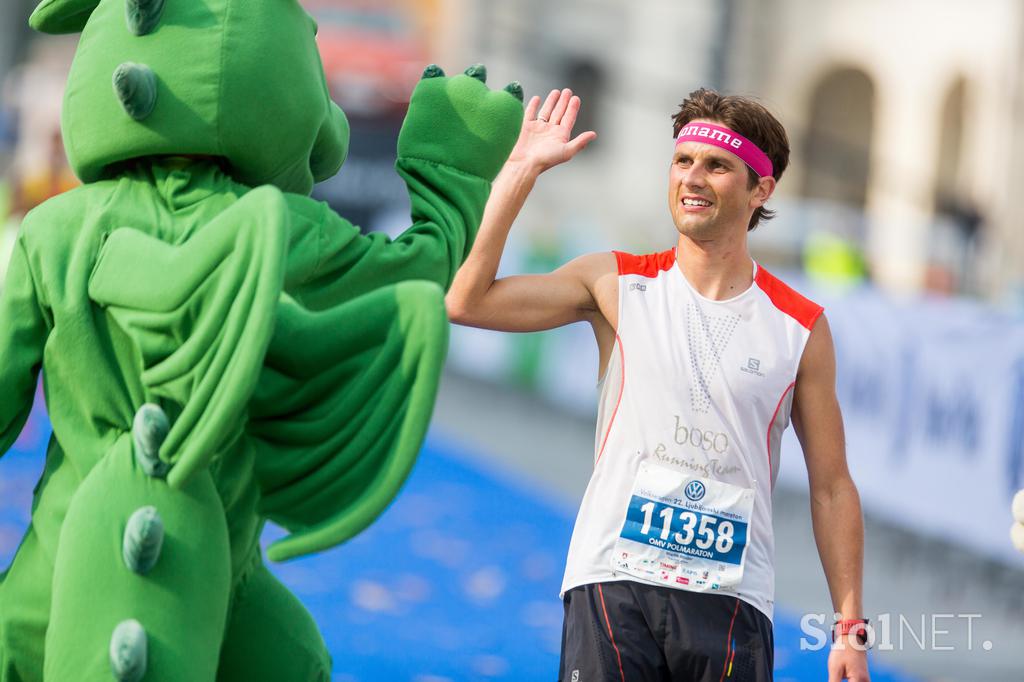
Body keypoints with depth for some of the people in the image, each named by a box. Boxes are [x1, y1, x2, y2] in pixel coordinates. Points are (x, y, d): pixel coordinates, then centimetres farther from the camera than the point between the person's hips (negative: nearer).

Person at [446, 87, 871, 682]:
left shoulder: (801, 327, 5)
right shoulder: (617, 285, 6)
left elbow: (832, 488, 9)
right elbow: (466, 301, -6)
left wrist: (850, 626, 3)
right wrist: (522, 169, -4)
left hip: (732, 602, 0)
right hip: (613, 583, 0)